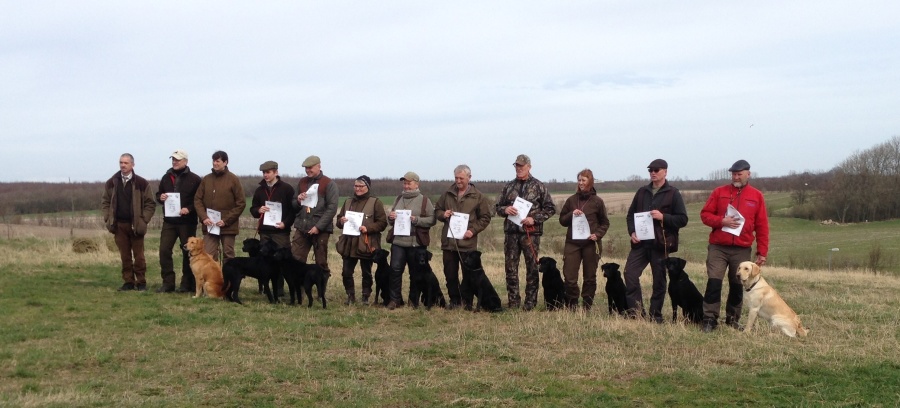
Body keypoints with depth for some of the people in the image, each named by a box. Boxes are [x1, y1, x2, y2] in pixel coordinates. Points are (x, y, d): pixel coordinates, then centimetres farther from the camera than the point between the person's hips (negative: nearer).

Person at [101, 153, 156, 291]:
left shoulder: (141, 183, -3)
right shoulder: (111, 182, 7)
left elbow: (150, 203, -1)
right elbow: (105, 202, 13)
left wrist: (143, 220, -8)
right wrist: (108, 219, 2)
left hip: (136, 225, -3)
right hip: (119, 225, 3)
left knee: (138, 255, 0)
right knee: (124, 255, 7)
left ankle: (141, 282, 8)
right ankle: (128, 282, 14)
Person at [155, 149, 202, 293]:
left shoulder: (194, 179, -3)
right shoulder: (166, 177, 11)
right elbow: (158, 194, 21)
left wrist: (189, 208, -19)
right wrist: (160, 197, -2)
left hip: (187, 222, -4)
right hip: (169, 221, 4)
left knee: (188, 252, 4)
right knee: (164, 250, -1)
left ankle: (187, 284, 13)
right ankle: (168, 283, 8)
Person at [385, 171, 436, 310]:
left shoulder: (424, 200, 0)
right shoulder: (399, 199, 15)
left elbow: (432, 220, -5)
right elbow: (390, 219, 22)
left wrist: (416, 220, -19)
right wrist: (390, 218, -1)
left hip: (416, 243, -3)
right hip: (398, 241, 3)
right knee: (395, 270, -4)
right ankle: (395, 299, 5)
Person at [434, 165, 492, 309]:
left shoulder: (478, 196, 1)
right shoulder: (447, 194, 9)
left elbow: (485, 217, 1)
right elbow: (437, 210, 18)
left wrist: (473, 230, -11)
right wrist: (443, 215, -6)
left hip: (468, 243, -3)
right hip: (448, 242, 3)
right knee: (450, 273, 8)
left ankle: (467, 301, 14)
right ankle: (454, 300, 20)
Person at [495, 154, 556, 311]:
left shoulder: (538, 186, 2)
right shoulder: (509, 186, 12)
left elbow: (550, 208, 2)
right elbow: (498, 206, 16)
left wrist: (535, 218, -11)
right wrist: (505, 210, -7)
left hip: (531, 233, -3)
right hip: (511, 233, 3)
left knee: (532, 267, 1)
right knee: (511, 267, 5)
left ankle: (530, 301, 9)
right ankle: (513, 302, 13)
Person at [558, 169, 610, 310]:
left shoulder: (597, 201, 2)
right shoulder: (571, 200, 7)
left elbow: (605, 223, 8)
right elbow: (562, 220, 12)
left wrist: (598, 235, -9)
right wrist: (571, 214, -7)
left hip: (591, 244, -1)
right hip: (572, 243, 1)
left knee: (590, 277, 7)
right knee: (569, 277, -5)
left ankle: (587, 307, 18)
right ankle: (571, 306, 10)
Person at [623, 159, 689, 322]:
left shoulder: (673, 194, -1)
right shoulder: (642, 192, 12)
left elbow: (683, 219, -5)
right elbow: (630, 214, 16)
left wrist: (663, 217, -18)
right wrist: (632, 232, -1)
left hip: (660, 244, -3)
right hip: (640, 242, 4)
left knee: (659, 280, 4)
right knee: (630, 273, -8)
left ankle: (655, 316, 15)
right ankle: (636, 311, 0)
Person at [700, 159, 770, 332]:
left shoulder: (756, 196, 7)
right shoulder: (719, 192, 6)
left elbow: (762, 227, 6)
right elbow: (705, 214, 5)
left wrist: (762, 252, 1)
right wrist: (721, 221, -14)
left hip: (742, 250, 1)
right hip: (717, 248, -1)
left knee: (737, 286, 7)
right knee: (714, 282, -8)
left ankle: (733, 320, 20)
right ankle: (709, 319, -4)